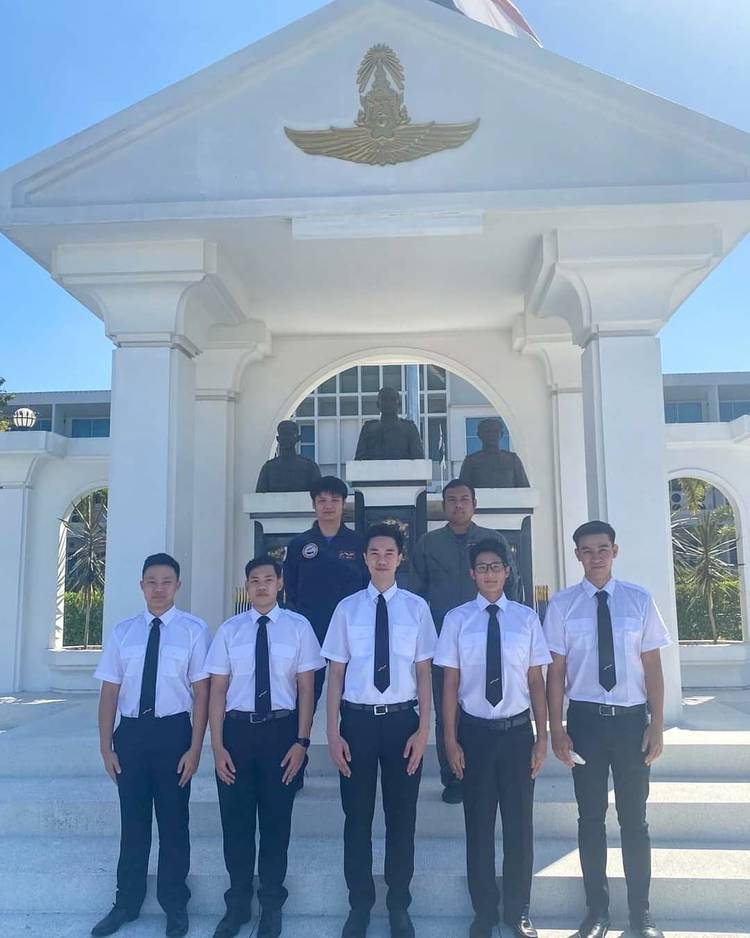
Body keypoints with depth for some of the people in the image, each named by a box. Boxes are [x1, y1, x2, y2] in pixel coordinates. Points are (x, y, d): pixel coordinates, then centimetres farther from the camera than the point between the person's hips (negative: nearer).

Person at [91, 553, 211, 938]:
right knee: (133, 821, 17)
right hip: (131, 732, 3)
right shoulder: (123, 631, 3)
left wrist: (195, 748, -9)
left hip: (173, 731, -2)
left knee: (173, 822, 13)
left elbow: (201, 692, -7)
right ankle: (127, 902, 37)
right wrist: (106, 746, 2)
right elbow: (109, 692, 5)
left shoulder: (194, 629, -6)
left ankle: (175, 905, 33)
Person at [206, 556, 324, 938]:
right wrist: (217, 746, -3)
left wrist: (301, 740, -6)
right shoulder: (229, 629, 1)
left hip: (281, 729, -1)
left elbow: (305, 688, -1)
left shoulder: (298, 627, -2)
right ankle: (238, 903, 34)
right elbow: (217, 691, 1)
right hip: (238, 729, 1)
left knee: (276, 819, 12)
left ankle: (271, 905, 33)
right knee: (236, 820, 12)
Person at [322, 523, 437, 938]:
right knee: (358, 816, 13)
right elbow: (336, 674, 1)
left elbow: (424, 673, 1)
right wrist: (333, 733, -2)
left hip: (402, 719, 0)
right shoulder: (347, 608, -2)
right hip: (358, 719, 0)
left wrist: (423, 729, -3)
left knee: (402, 817, 14)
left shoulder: (416, 607, -2)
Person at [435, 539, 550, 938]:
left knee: (519, 824, 12)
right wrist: (451, 740, -2)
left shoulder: (526, 617, -1)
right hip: (475, 731, -1)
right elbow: (451, 683, -2)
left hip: (517, 730, 1)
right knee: (478, 825, 12)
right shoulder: (457, 619, -4)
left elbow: (536, 681, 1)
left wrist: (542, 737, 1)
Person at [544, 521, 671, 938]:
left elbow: (653, 666, 1)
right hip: (586, 719, -1)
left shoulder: (639, 600, -2)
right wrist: (557, 730, -5)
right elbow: (556, 670, -3)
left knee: (634, 818, 14)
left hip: (632, 718, 1)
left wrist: (657, 725, -2)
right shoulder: (562, 605, -5)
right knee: (591, 818, 12)